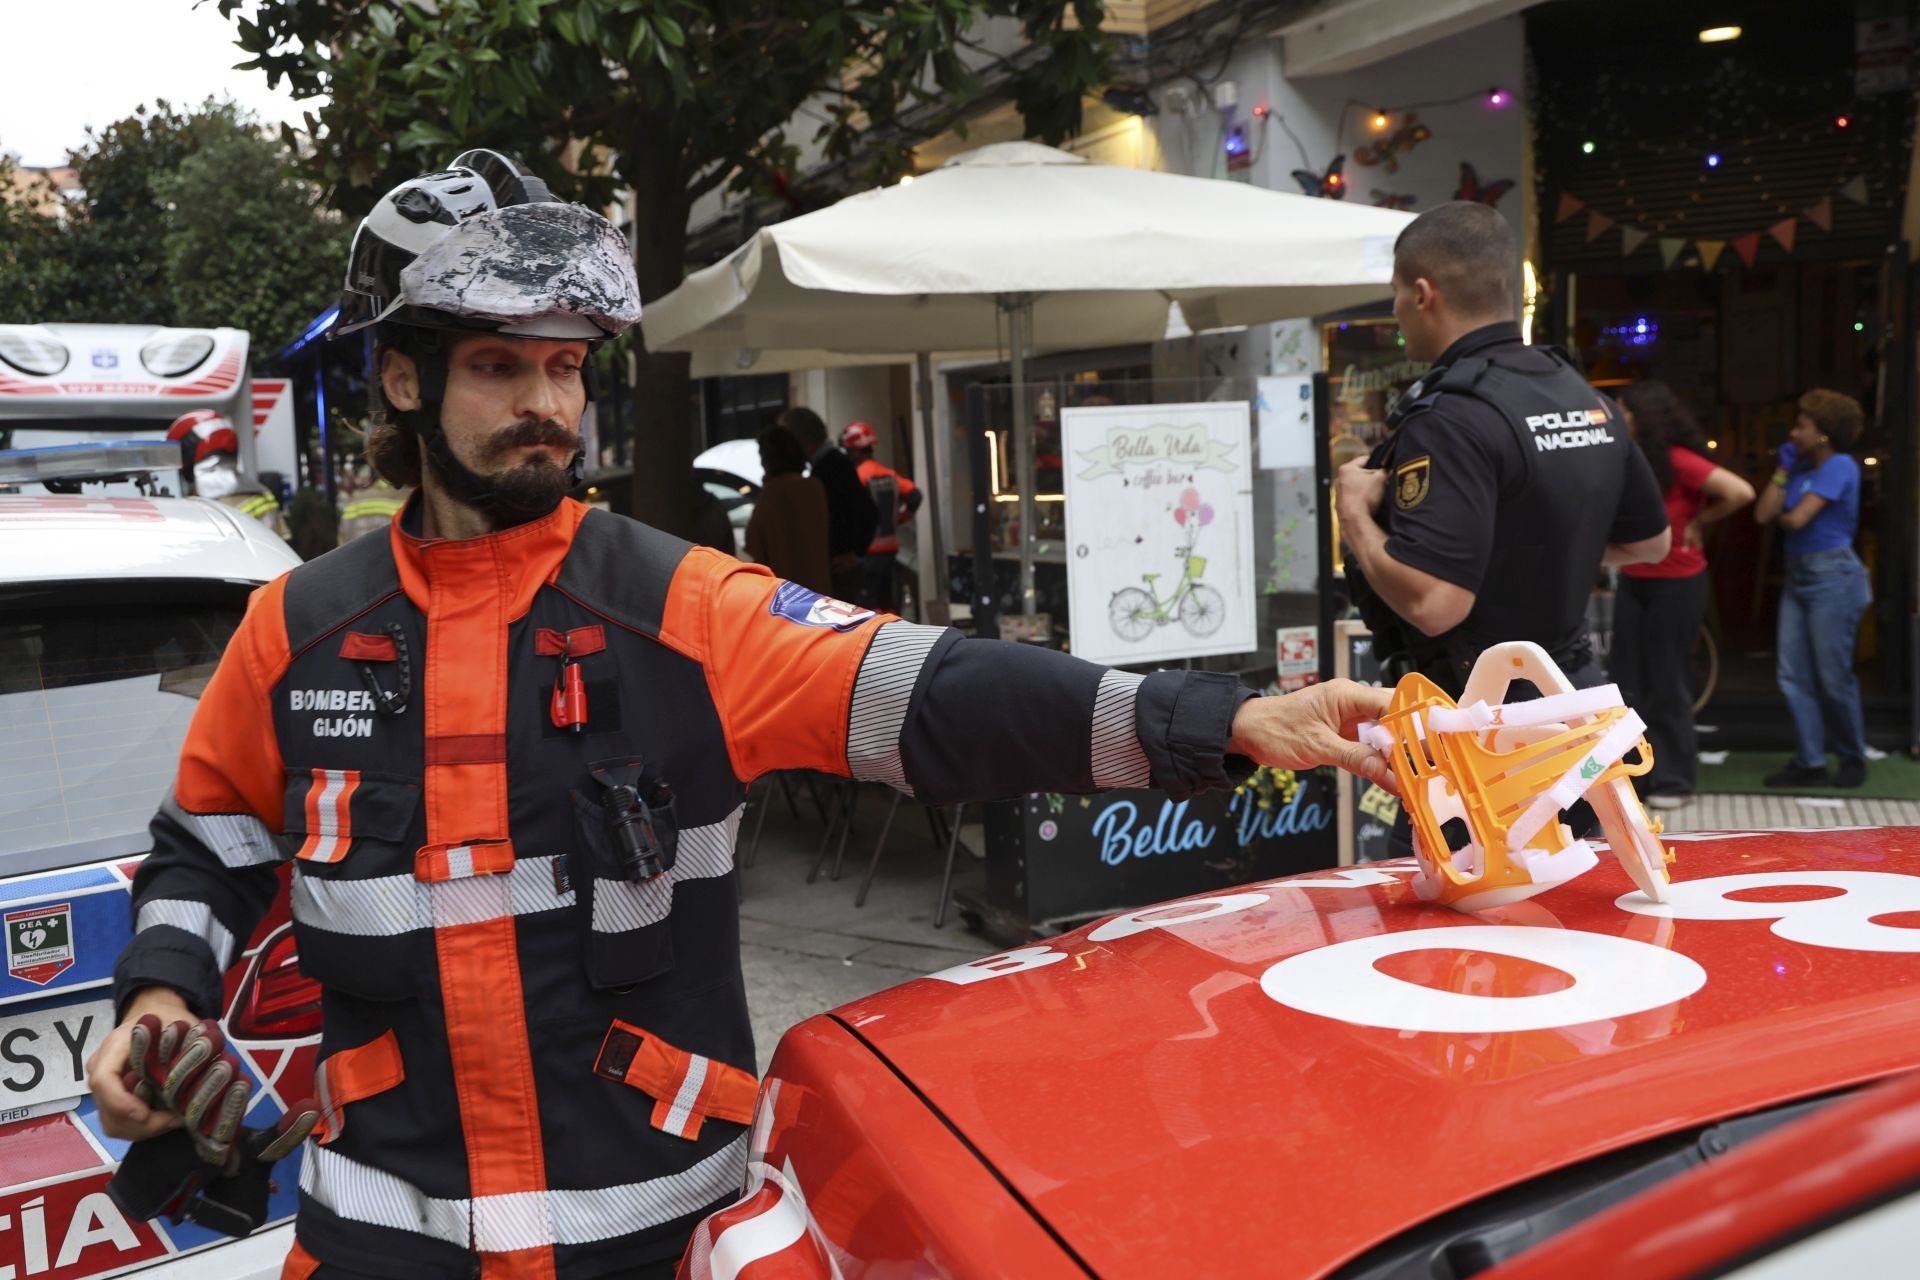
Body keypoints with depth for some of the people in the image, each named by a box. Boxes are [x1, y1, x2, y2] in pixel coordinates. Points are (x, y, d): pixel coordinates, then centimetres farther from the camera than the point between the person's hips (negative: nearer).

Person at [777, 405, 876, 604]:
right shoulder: (824, 464, 12)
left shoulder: (835, 464, -16)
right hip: (827, 568, 9)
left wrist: (855, 554, -17)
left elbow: (869, 512, -23)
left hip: (837, 571, -9)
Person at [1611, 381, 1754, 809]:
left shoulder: (1679, 461, -14)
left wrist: (1698, 522, -12)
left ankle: (1674, 781, 10)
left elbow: (1740, 492, -22)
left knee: (1667, 685, 0)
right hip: (1633, 581, 7)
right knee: (1629, 683, 7)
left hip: (1676, 583, -7)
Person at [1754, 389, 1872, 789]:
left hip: (1833, 577, -8)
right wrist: (1783, 470, 4)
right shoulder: (1801, 468, 10)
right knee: (1792, 674, 4)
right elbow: (1763, 514, 2)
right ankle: (1810, 762, 10)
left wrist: (1782, 516, 3)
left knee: (1834, 677, -1)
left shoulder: (1840, 467, -12)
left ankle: (1853, 758, 17)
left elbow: (1798, 519, -19)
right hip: (1798, 575, 8)